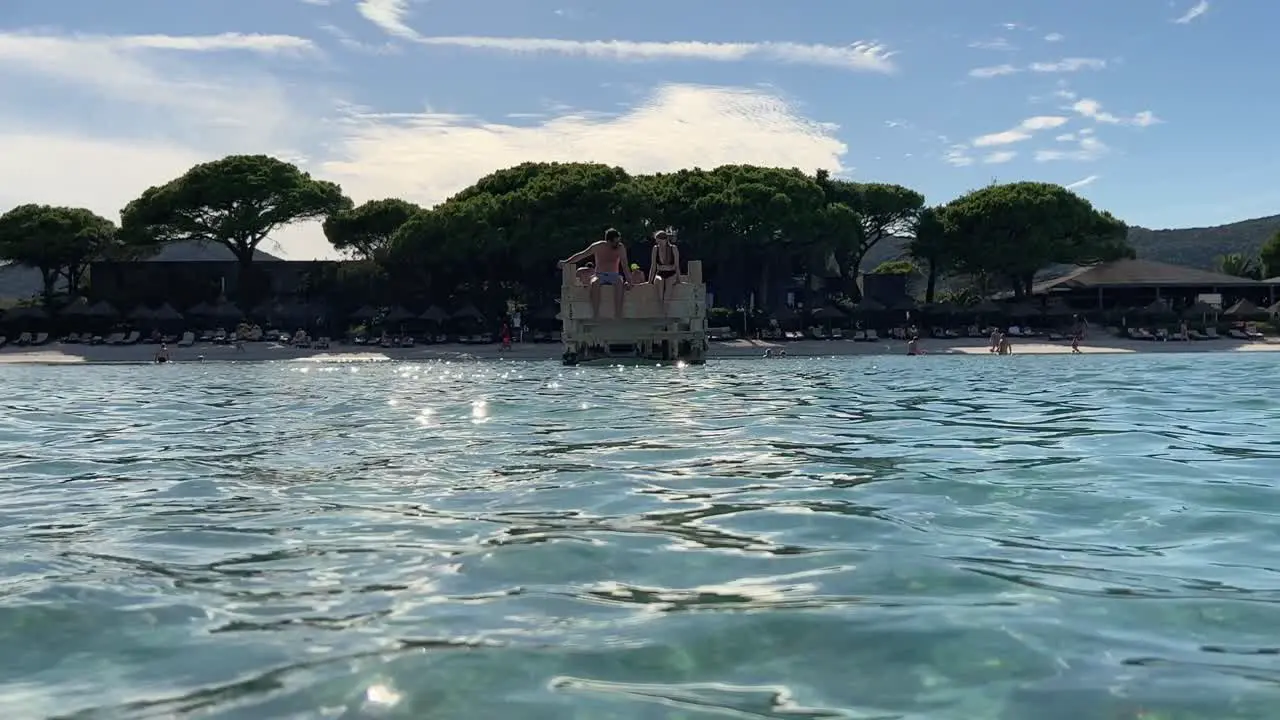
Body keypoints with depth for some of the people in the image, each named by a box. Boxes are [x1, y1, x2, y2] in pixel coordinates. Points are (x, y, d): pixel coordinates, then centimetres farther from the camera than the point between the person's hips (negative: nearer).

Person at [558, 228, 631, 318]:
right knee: (594, 283, -37)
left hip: (614, 276, 0)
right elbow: (581, 255, 1)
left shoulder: (621, 248, 0)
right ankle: (595, 315, -41)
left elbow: (624, 265, -5)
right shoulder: (598, 246, -1)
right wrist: (566, 261, -10)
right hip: (600, 275, 0)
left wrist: (628, 281, -17)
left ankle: (618, 315, -42)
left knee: (619, 282, -37)